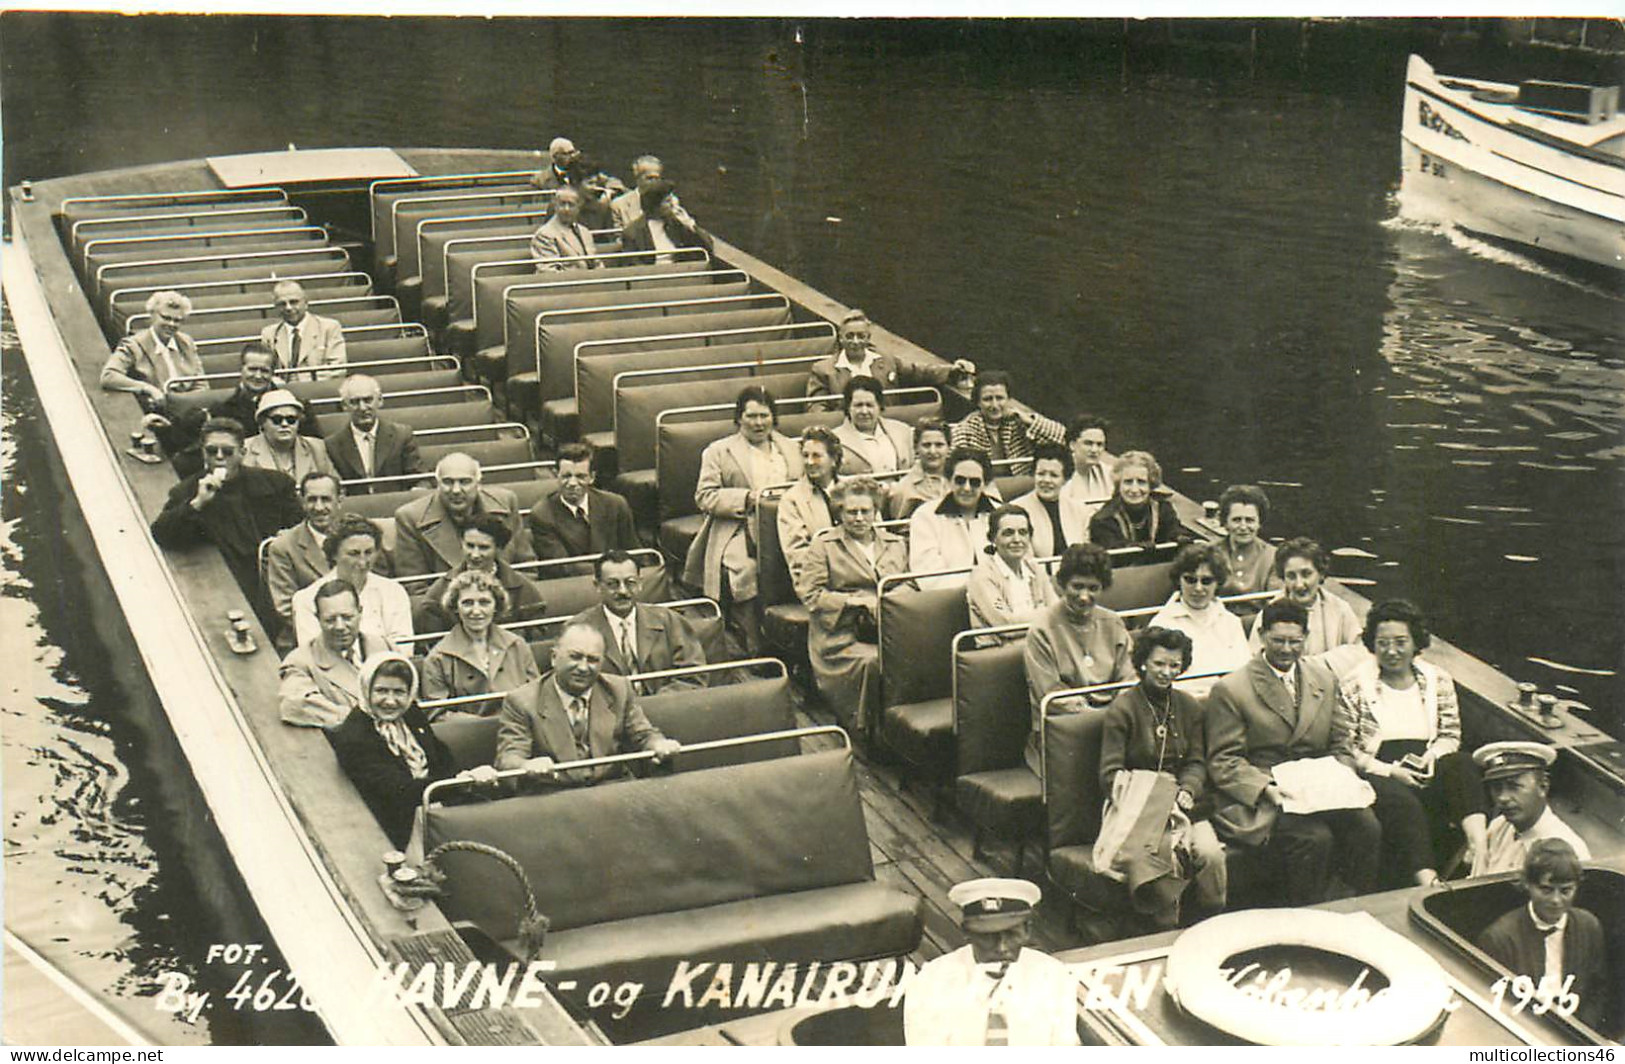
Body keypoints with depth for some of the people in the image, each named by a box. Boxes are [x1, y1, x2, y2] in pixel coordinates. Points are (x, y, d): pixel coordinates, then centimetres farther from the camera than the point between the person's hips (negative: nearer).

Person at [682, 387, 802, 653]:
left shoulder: (789, 448, 27)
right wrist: (747, 498, -10)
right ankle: (754, 651, -26)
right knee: (745, 569, -35)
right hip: (739, 533, -3)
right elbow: (704, 497, 2)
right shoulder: (719, 452, 13)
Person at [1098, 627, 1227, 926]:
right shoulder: (1122, 708, -3)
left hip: (1185, 804, 4)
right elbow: (1110, 775, -7)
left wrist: (1186, 792, -11)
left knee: (1211, 854, -25)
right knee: (1167, 857, -31)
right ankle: (1167, 931, -13)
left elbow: (1196, 763, 11)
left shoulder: (1189, 706, 13)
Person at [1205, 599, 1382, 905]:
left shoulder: (1325, 680, 15)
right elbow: (1223, 762, -4)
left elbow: (1341, 746, 18)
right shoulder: (1230, 690, -1)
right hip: (1259, 799, -4)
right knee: (1314, 838, -30)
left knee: (1366, 827, -23)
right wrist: (1265, 788, -20)